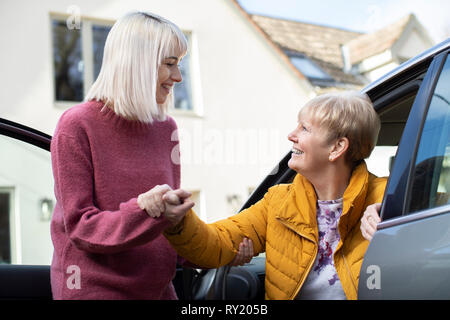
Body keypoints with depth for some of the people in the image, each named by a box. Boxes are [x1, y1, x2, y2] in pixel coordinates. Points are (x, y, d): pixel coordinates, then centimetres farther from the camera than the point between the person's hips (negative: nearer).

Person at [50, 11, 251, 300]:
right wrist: (142, 211, -29)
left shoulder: (165, 128, 6)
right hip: (93, 288, -5)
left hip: (158, 288, 6)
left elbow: (172, 225, 10)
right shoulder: (77, 127, -11)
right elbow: (80, 226, -14)